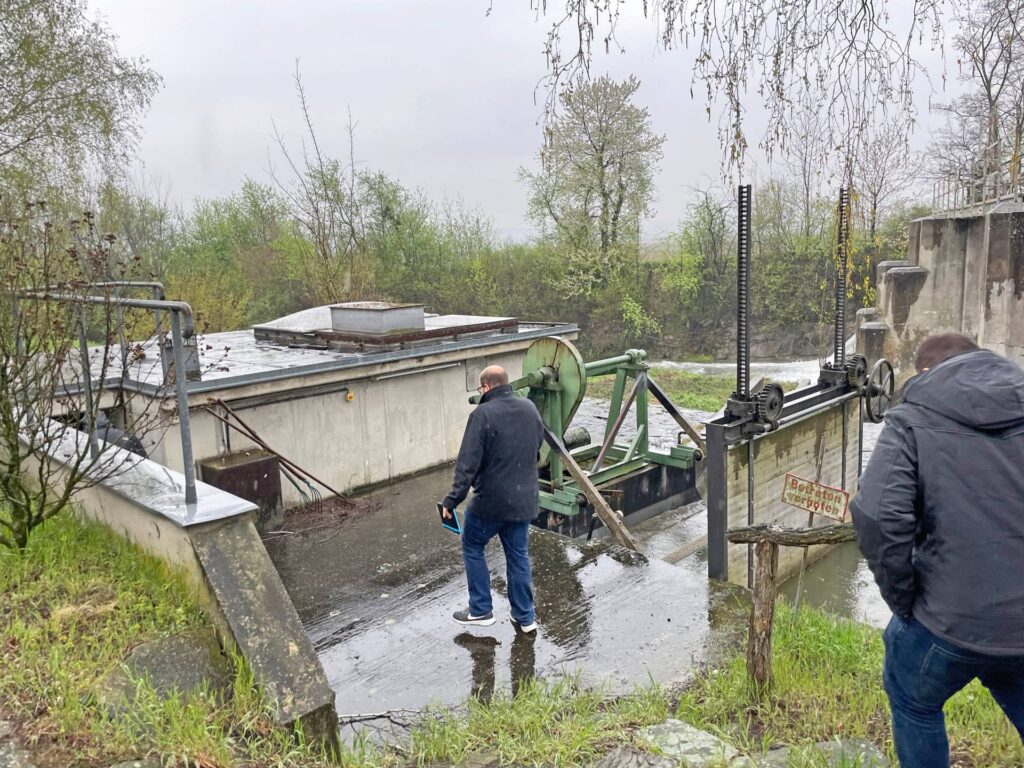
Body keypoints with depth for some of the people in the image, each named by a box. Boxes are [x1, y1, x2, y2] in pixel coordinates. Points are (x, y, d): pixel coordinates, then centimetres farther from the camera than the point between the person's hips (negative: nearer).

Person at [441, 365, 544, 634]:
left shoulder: (482, 414, -19)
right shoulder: (530, 408, 2)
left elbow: (468, 462, -21)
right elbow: (538, 444, 15)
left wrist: (452, 499, -16)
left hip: (491, 500, -6)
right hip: (524, 498, 6)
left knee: (472, 547, 17)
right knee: (518, 555, 17)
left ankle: (481, 610, 22)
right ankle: (525, 617, 24)